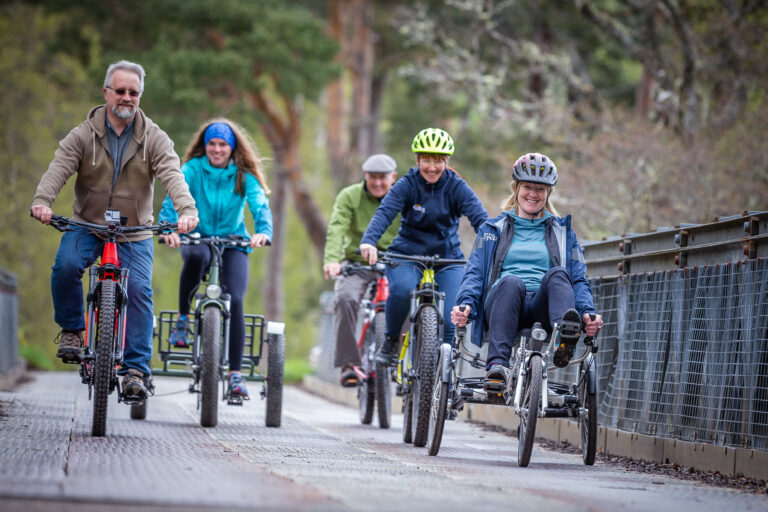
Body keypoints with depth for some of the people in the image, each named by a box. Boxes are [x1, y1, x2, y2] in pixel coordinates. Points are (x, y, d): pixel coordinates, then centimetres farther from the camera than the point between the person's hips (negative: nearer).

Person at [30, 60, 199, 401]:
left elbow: (172, 175, -17)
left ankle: (136, 370, -10)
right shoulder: (84, 135, -3)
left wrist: (187, 210, -37)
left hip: (134, 233, 0)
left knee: (139, 290, -15)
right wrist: (42, 201, -37)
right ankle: (71, 329, -3)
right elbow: (59, 168, -16)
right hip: (86, 225, 0)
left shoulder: (154, 139, -3)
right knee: (66, 266, -27)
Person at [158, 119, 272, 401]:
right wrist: (168, 228, -40)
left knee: (235, 301, -18)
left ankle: (235, 374, -12)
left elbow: (260, 206, -17)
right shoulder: (193, 169, -6)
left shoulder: (244, 175, -4)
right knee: (196, 256, -38)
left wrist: (263, 231, -40)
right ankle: (183, 320, -18)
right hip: (198, 239, -1)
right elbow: (172, 200, -19)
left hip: (233, 244, 1)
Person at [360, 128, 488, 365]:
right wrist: (368, 241, -41)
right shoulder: (407, 185, -7)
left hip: (447, 258, 1)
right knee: (402, 290, -33)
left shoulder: (457, 187, -6)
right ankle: (391, 340, -6)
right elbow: (384, 213, -22)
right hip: (408, 255, -1)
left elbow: (480, 218, -17)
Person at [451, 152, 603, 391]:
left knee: (557, 274, -33)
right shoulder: (492, 230, 25)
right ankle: (497, 366, -52)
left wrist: (588, 312, -5)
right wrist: (465, 304, -9)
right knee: (511, 281, -37)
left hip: (542, 308, 1)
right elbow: (474, 273, 13)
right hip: (502, 304, 0)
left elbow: (578, 279, 17)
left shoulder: (562, 232, 26)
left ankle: (565, 337, -62)